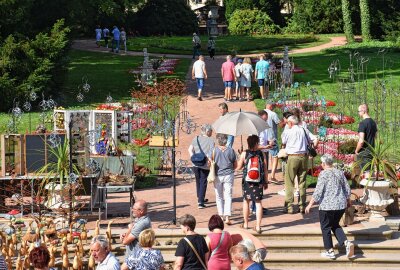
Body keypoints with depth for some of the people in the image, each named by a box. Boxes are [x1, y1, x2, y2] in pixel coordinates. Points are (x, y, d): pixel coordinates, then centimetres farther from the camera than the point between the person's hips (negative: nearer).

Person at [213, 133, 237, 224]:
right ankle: (227, 217, -9)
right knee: (228, 196, 1)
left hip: (217, 175, 0)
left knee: (219, 196, 15)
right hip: (228, 175, 0)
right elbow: (235, 165, 3)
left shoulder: (214, 150, -8)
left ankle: (221, 215, 17)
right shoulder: (231, 150, -5)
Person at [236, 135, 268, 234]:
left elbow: (239, 167, 0)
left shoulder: (244, 154, -6)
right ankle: (258, 226, 1)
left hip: (247, 181, 0)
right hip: (259, 182, 0)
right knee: (258, 202, 5)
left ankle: (245, 224, 25)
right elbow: (265, 169, 0)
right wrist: (266, 182, 8)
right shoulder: (262, 154, -3)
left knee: (246, 201, 16)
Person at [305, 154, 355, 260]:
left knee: (326, 227, 8)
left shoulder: (323, 174, -12)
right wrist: (348, 201, 30)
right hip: (341, 204, 6)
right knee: (335, 225, 21)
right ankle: (347, 243, 2)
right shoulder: (340, 173, 6)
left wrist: (310, 205, -9)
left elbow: (318, 192, -16)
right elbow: (347, 189, 12)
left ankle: (330, 251, 12)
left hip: (327, 205, -6)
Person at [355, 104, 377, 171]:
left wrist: (356, 151, -9)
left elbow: (361, 141, -23)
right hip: (372, 151, 8)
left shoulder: (362, 123, -17)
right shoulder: (373, 122, 8)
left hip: (363, 152, -8)